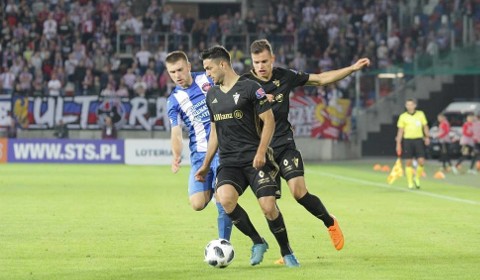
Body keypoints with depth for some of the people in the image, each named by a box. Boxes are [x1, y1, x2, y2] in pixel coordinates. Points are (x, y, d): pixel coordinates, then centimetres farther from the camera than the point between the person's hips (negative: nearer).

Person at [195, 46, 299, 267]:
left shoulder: (250, 88, -4)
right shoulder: (212, 95, 15)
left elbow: (269, 121, -5)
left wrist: (261, 152, -16)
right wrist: (206, 165, 22)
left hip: (255, 159, -4)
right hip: (228, 163, 4)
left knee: (269, 207, -15)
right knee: (225, 199, -25)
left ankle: (286, 252, 10)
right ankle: (257, 242, -6)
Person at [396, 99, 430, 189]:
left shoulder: (420, 114, 7)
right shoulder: (403, 116, 3)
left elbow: (425, 126, 13)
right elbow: (400, 131, 5)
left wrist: (427, 137, 0)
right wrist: (398, 144, 1)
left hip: (418, 140, 1)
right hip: (407, 140, -1)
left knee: (421, 162, -8)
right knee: (408, 163, 0)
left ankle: (417, 178, 16)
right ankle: (410, 183, 7)